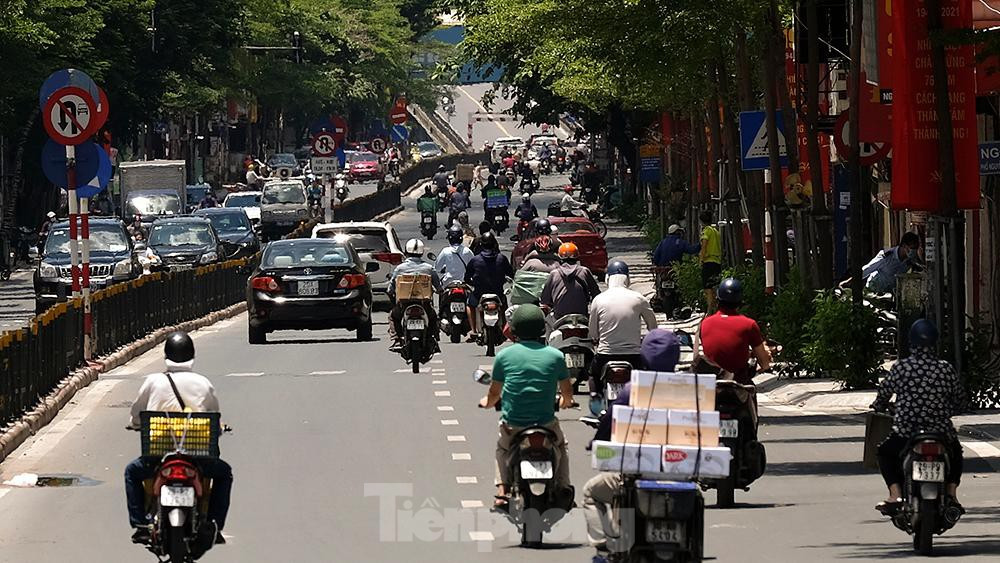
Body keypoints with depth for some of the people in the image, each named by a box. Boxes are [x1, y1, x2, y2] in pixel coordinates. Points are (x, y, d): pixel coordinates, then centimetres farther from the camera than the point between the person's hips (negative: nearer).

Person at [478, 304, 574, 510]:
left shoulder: (504, 355, -1)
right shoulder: (555, 356, -1)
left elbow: (494, 393, 10)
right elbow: (567, 393, 12)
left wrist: (487, 403, 34)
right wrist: (565, 402, 36)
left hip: (512, 425, 0)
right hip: (546, 423, 0)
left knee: (502, 448, 33)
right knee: (560, 446, 33)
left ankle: (502, 490, 18)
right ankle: (563, 488, 24)